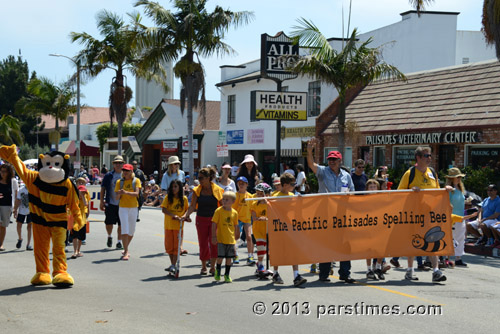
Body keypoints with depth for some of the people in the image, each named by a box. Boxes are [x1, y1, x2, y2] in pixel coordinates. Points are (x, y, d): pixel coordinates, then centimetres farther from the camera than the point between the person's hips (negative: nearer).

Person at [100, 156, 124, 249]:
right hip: (110, 203, 0)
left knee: (121, 224, 2)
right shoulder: (108, 176, 4)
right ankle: (109, 237, 31)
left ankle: (119, 241, 13)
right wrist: (102, 201, 0)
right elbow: (103, 189, 5)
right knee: (109, 223, 2)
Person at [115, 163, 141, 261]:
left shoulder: (136, 181, 0)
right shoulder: (119, 182, 3)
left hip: (133, 207, 1)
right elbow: (117, 197, 1)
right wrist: (119, 194, -22)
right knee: (124, 230, -11)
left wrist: (126, 192, -31)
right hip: (123, 207, -1)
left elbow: (136, 194, -15)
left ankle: (126, 248, 30)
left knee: (131, 230, 9)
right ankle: (126, 252, -11)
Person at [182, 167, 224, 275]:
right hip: (201, 220, 2)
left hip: (214, 219, -2)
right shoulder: (197, 190, 2)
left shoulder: (218, 190, -2)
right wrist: (186, 215, -19)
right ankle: (203, 267, 21)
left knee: (214, 242, -9)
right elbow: (192, 206, -4)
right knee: (203, 243, 5)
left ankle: (212, 267, 5)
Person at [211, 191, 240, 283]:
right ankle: (217, 271, 23)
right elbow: (214, 224, -5)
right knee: (220, 257, -3)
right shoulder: (218, 211, -6)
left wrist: (236, 236, 16)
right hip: (221, 239, -3)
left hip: (231, 239, 3)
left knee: (229, 258, 6)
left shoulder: (234, 212, 4)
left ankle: (227, 275, 19)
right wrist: (214, 236, -9)